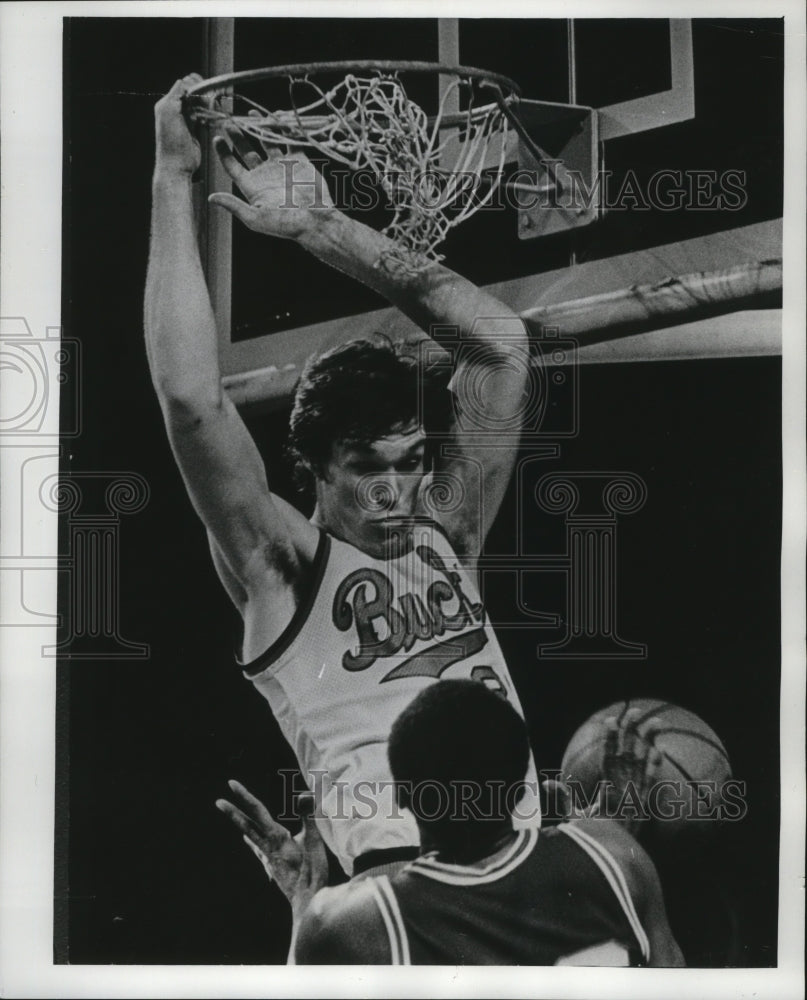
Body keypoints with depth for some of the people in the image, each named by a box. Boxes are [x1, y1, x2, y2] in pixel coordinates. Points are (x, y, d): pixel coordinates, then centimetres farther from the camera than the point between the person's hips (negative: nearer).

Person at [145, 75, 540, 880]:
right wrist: (174, 180, -4)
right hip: (403, 872, -6)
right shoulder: (282, 569, 4)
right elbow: (192, 399, -9)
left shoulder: (446, 537, 15)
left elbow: (500, 344, 14)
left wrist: (320, 229, 12)